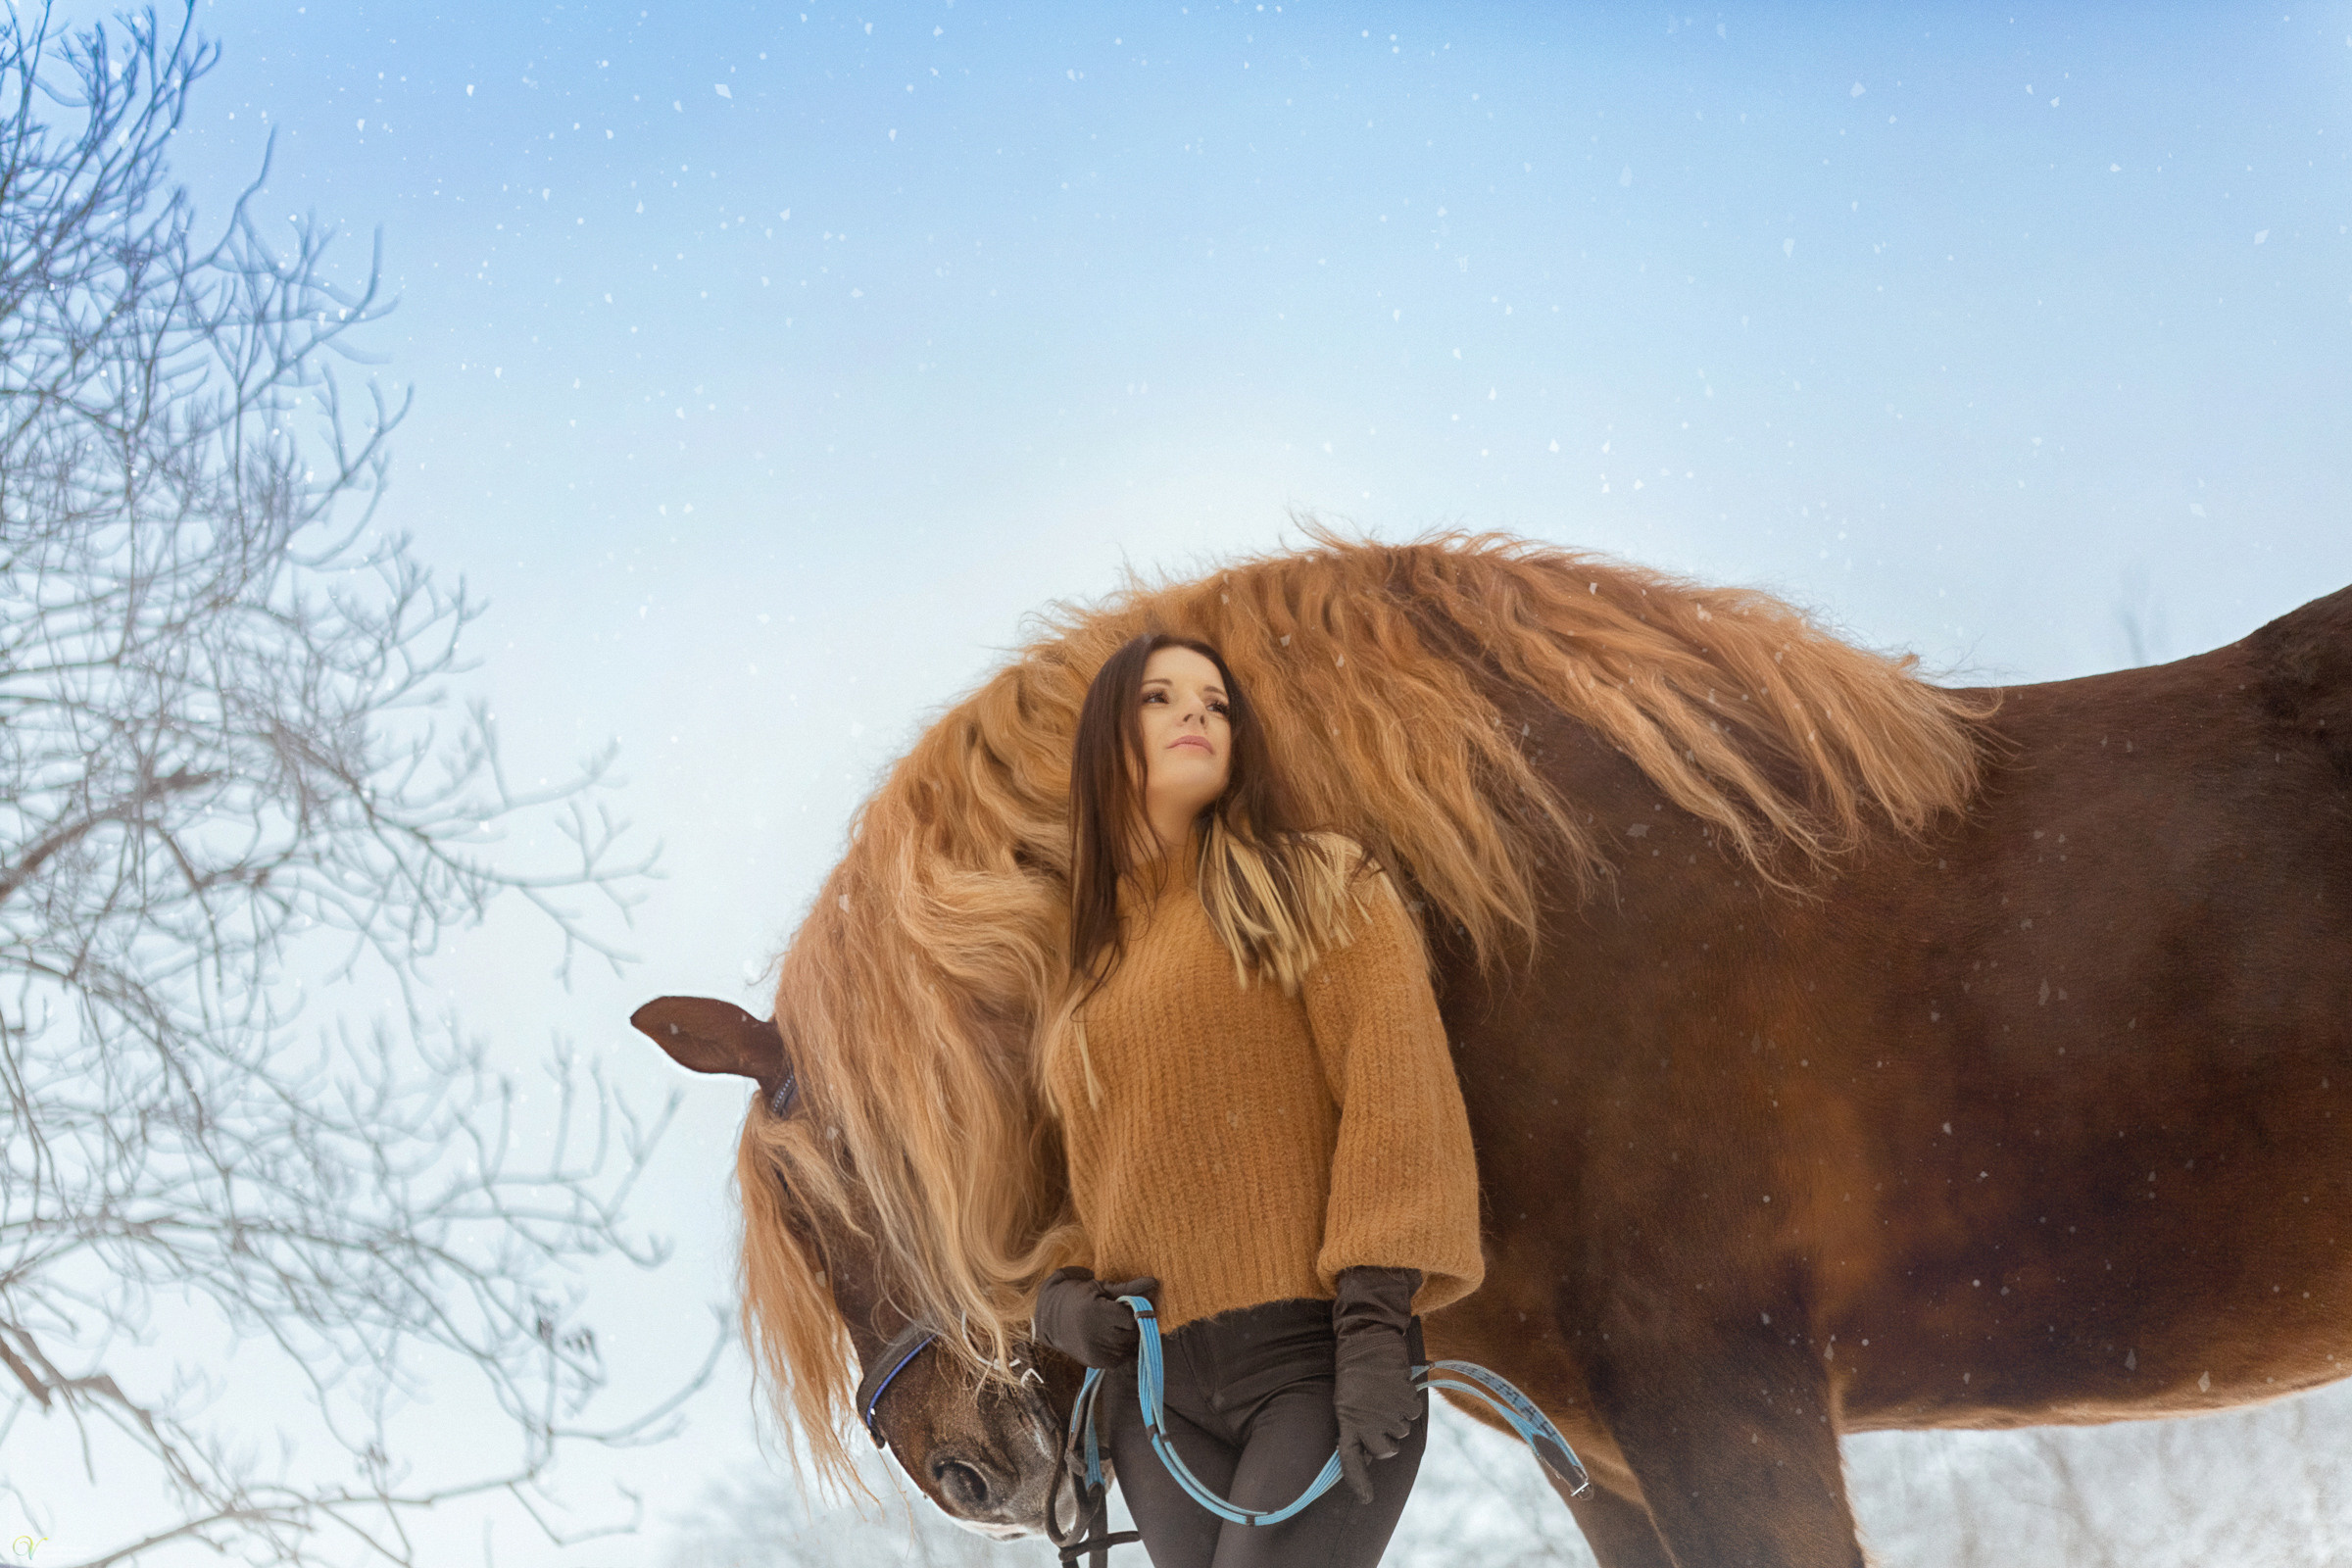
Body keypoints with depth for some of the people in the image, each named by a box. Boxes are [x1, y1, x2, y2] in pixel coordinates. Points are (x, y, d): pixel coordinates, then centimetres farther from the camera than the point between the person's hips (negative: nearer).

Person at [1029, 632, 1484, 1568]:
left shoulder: (1314, 888, 5)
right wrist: (1062, 1300, 2)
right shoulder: (1094, 964, 20)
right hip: (1155, 1388, 5)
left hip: (1315, 1359, -5)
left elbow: (1394, 1095, -6)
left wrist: (1374, 1324, -16)